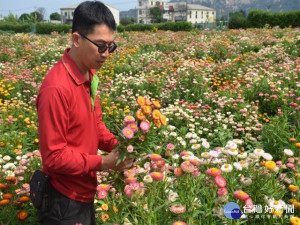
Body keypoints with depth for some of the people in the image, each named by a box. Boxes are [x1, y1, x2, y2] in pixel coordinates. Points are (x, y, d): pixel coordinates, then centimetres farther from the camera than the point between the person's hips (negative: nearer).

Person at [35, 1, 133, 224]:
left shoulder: (90, 76, -1)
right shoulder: (56, 88, -27)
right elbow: (53, 156, -23)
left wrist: (115, 144, -6)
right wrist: (103, 162, -20)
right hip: (65, 202, -8)